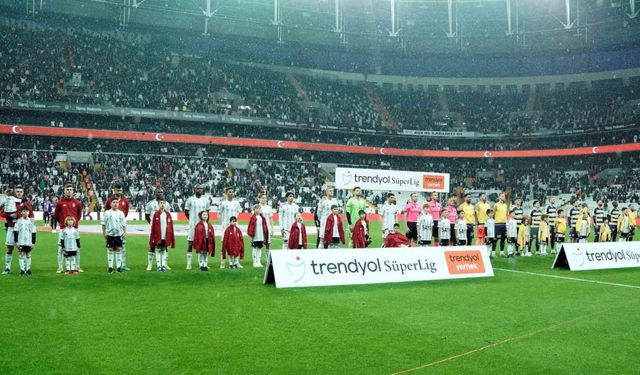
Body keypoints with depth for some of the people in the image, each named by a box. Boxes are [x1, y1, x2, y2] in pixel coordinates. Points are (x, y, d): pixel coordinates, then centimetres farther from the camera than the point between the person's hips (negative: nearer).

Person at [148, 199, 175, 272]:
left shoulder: (168, 214, 6)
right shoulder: (156, 214, -1)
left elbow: (171, 227, 6)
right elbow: (153, 227, -3)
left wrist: (172, 238, 2)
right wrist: (152, 238, -6)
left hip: (166, 237, 2)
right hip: (158, 236, -2)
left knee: (164, 250, 7)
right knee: (158, 250, 3)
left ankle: (164, 265, 13)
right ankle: (159, 266, 8)